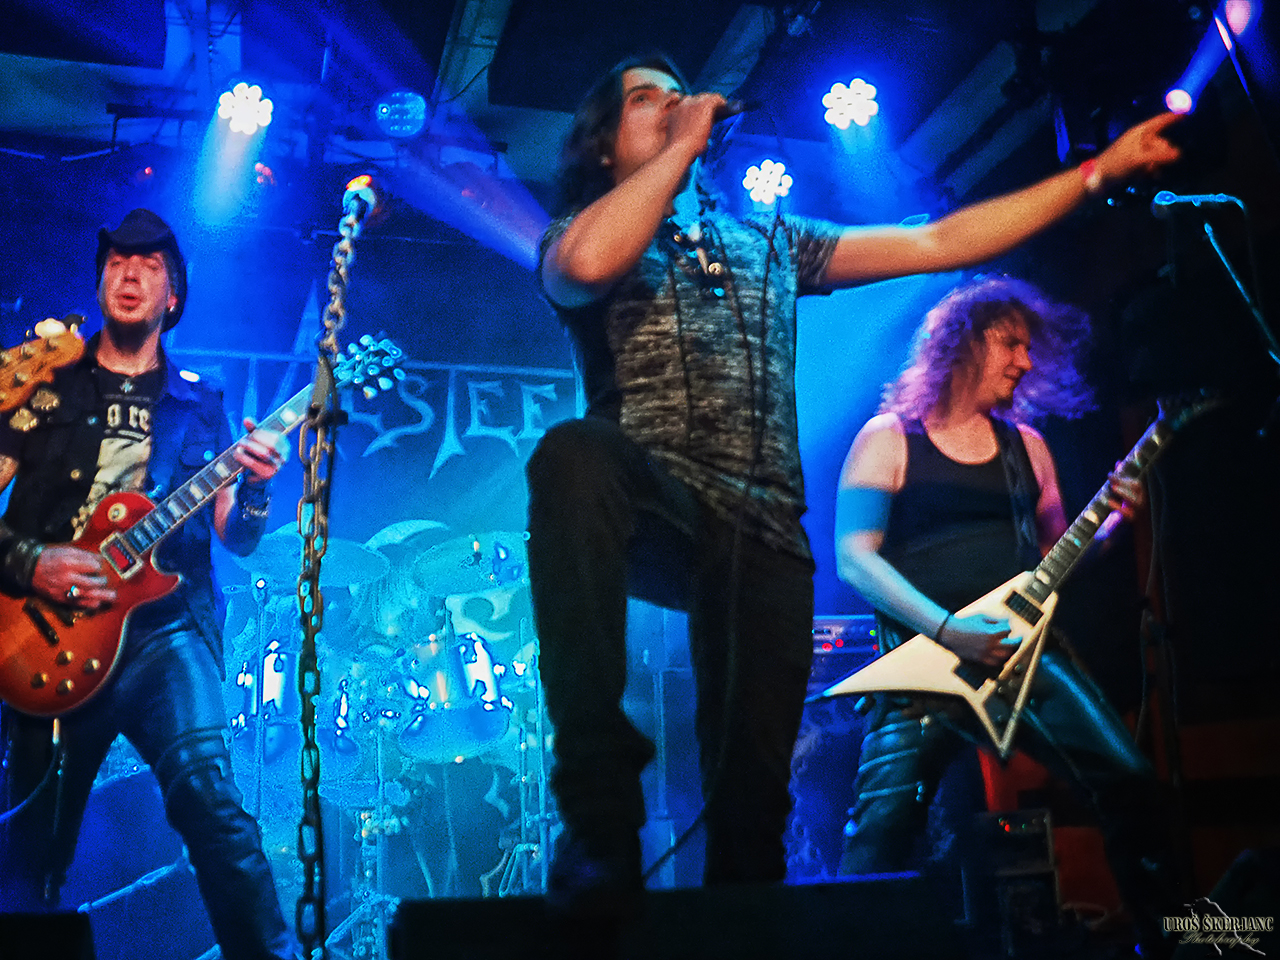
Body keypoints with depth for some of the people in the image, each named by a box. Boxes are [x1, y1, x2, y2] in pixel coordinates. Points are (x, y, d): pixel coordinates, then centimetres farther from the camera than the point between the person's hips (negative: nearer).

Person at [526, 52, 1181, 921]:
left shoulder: (770, 241, 25)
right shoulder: (578, 233, 13)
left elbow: (943, 242, 23)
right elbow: (588, 263, -15)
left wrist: (1103, 168, 20)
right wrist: (685, 146, 0)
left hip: (765, 538, 4)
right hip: (652, 511, -3)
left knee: (753, 802, -6)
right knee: (576, 453, -39)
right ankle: (600, 810, -34)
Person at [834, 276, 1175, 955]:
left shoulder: (1026, 445, 18)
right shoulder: (889, 438, 2)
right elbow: (853, 555, -9)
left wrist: (1115, 519, 1)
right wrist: (948, 631, -20)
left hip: (1022, 646, 5)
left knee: (1128, 781, -7)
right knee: (883, 822, -22)